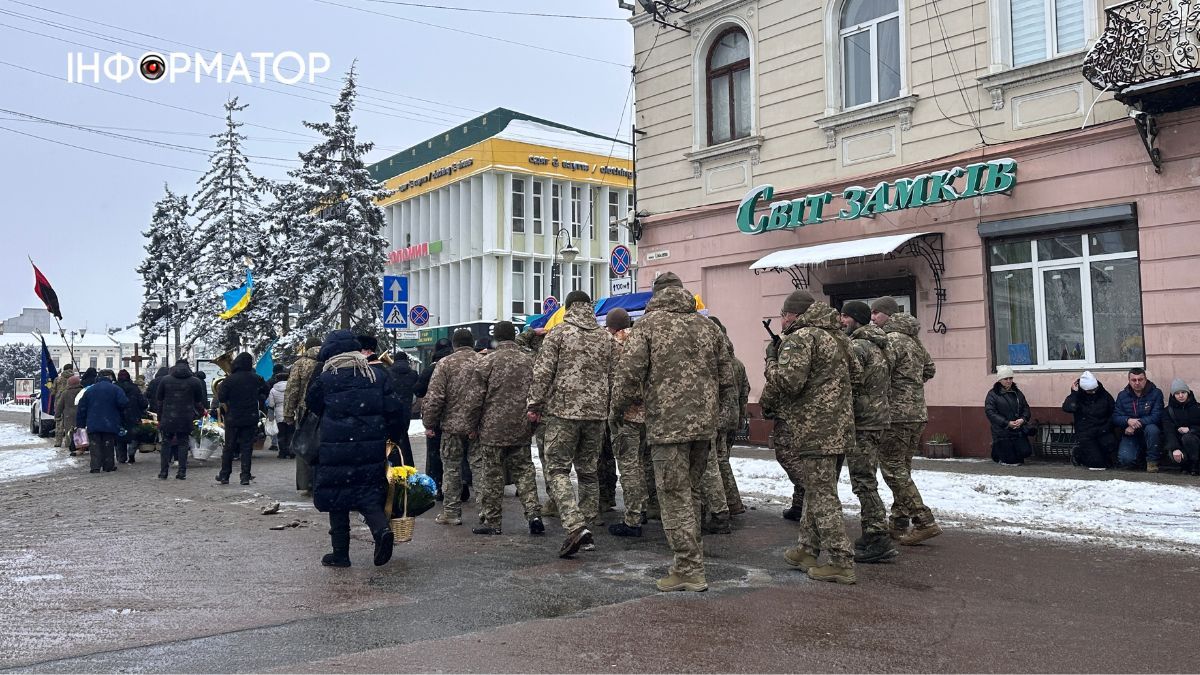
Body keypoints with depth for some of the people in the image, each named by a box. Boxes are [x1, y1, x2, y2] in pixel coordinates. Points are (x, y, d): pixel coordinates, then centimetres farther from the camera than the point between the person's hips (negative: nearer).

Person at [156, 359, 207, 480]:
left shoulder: (165, 380, 4)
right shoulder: (196, 382, 2)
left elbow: (159, 401, 8)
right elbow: (199, 403, 6)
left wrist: (160, 418, 15)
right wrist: (201, 413, 24)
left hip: (168, 418, 0)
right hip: (186, 419, 0)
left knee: (166, 444, 8)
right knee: (183, 444, 6)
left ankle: (163, 472, 8)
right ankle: (182, 472, 3)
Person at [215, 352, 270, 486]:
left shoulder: (230, 379, -9)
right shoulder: (256, 379, -1)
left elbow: (221, 398, -14)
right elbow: (266, 392, 12)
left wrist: (227, 411, 0)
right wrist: (258, 408, 19)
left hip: (233, 418, -1)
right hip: (251, 418, 1)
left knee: (229, 447, 10)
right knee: (247, 447, 5)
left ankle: (224, 476, 16)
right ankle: (245, 476, 2)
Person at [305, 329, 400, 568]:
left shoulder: (324, 379, -5)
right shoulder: (378, 375, 3)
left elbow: (312, 408, 6)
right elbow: (392, 408, 3)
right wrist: (387, 438, 13)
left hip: (335, 450, -3)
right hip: (372, 448, 3)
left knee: (336, 495, 8)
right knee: (369, 492, 12)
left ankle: (340, 553, 12)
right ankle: (381, 528, -15)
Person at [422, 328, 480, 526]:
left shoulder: (445, 363, -4)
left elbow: (434, 397, -8)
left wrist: (429, 424, 1)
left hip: (453, 425, -2)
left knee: (451, 468, 7)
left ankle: (451, 512, 10)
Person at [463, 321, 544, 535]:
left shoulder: (485, 362, -7)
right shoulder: (529, 361, 5)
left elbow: (475, 399, -7)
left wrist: (472, 426, 4)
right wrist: (533, 424, 18)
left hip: (492, 431, -3)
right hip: (521, 431, 4)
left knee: (492, 476, 4)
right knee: (524, 472, 11)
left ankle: (491, 521, 10)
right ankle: (534, 514, 1)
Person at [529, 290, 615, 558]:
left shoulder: (558, 333, -4)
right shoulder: (606, 338, 10)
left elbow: (542, 372, -8)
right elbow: (614, 378, 12)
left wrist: (534, 405, -1)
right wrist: (608, 409, 21)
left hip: (563, 410, -4)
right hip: (596, 413, 5)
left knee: (559, 469, 0)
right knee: (588, 471, 14)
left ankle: (575, 526, -16)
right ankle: (586, 529, 18)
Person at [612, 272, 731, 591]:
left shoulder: (649, 323, -3)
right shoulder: (706, 325, 13)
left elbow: (630, 373, -12)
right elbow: (726, 376, 13)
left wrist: (617, 409, 2)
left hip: (668, 423, -6)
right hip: (704, 423, 6)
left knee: (675, 496, 0)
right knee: (691, 492, 18)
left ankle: (689, 570, 0)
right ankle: (691, 559, 27)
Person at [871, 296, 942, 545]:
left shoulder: (891, 339, -12)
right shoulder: (914, 338, 17)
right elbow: (930, 369, 27)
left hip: (897, 412, -9)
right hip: (918, 412, 9)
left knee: (892, 468, -5)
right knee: (902, 468, 14)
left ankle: (924, 522, -9)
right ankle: (899, 524, 19)